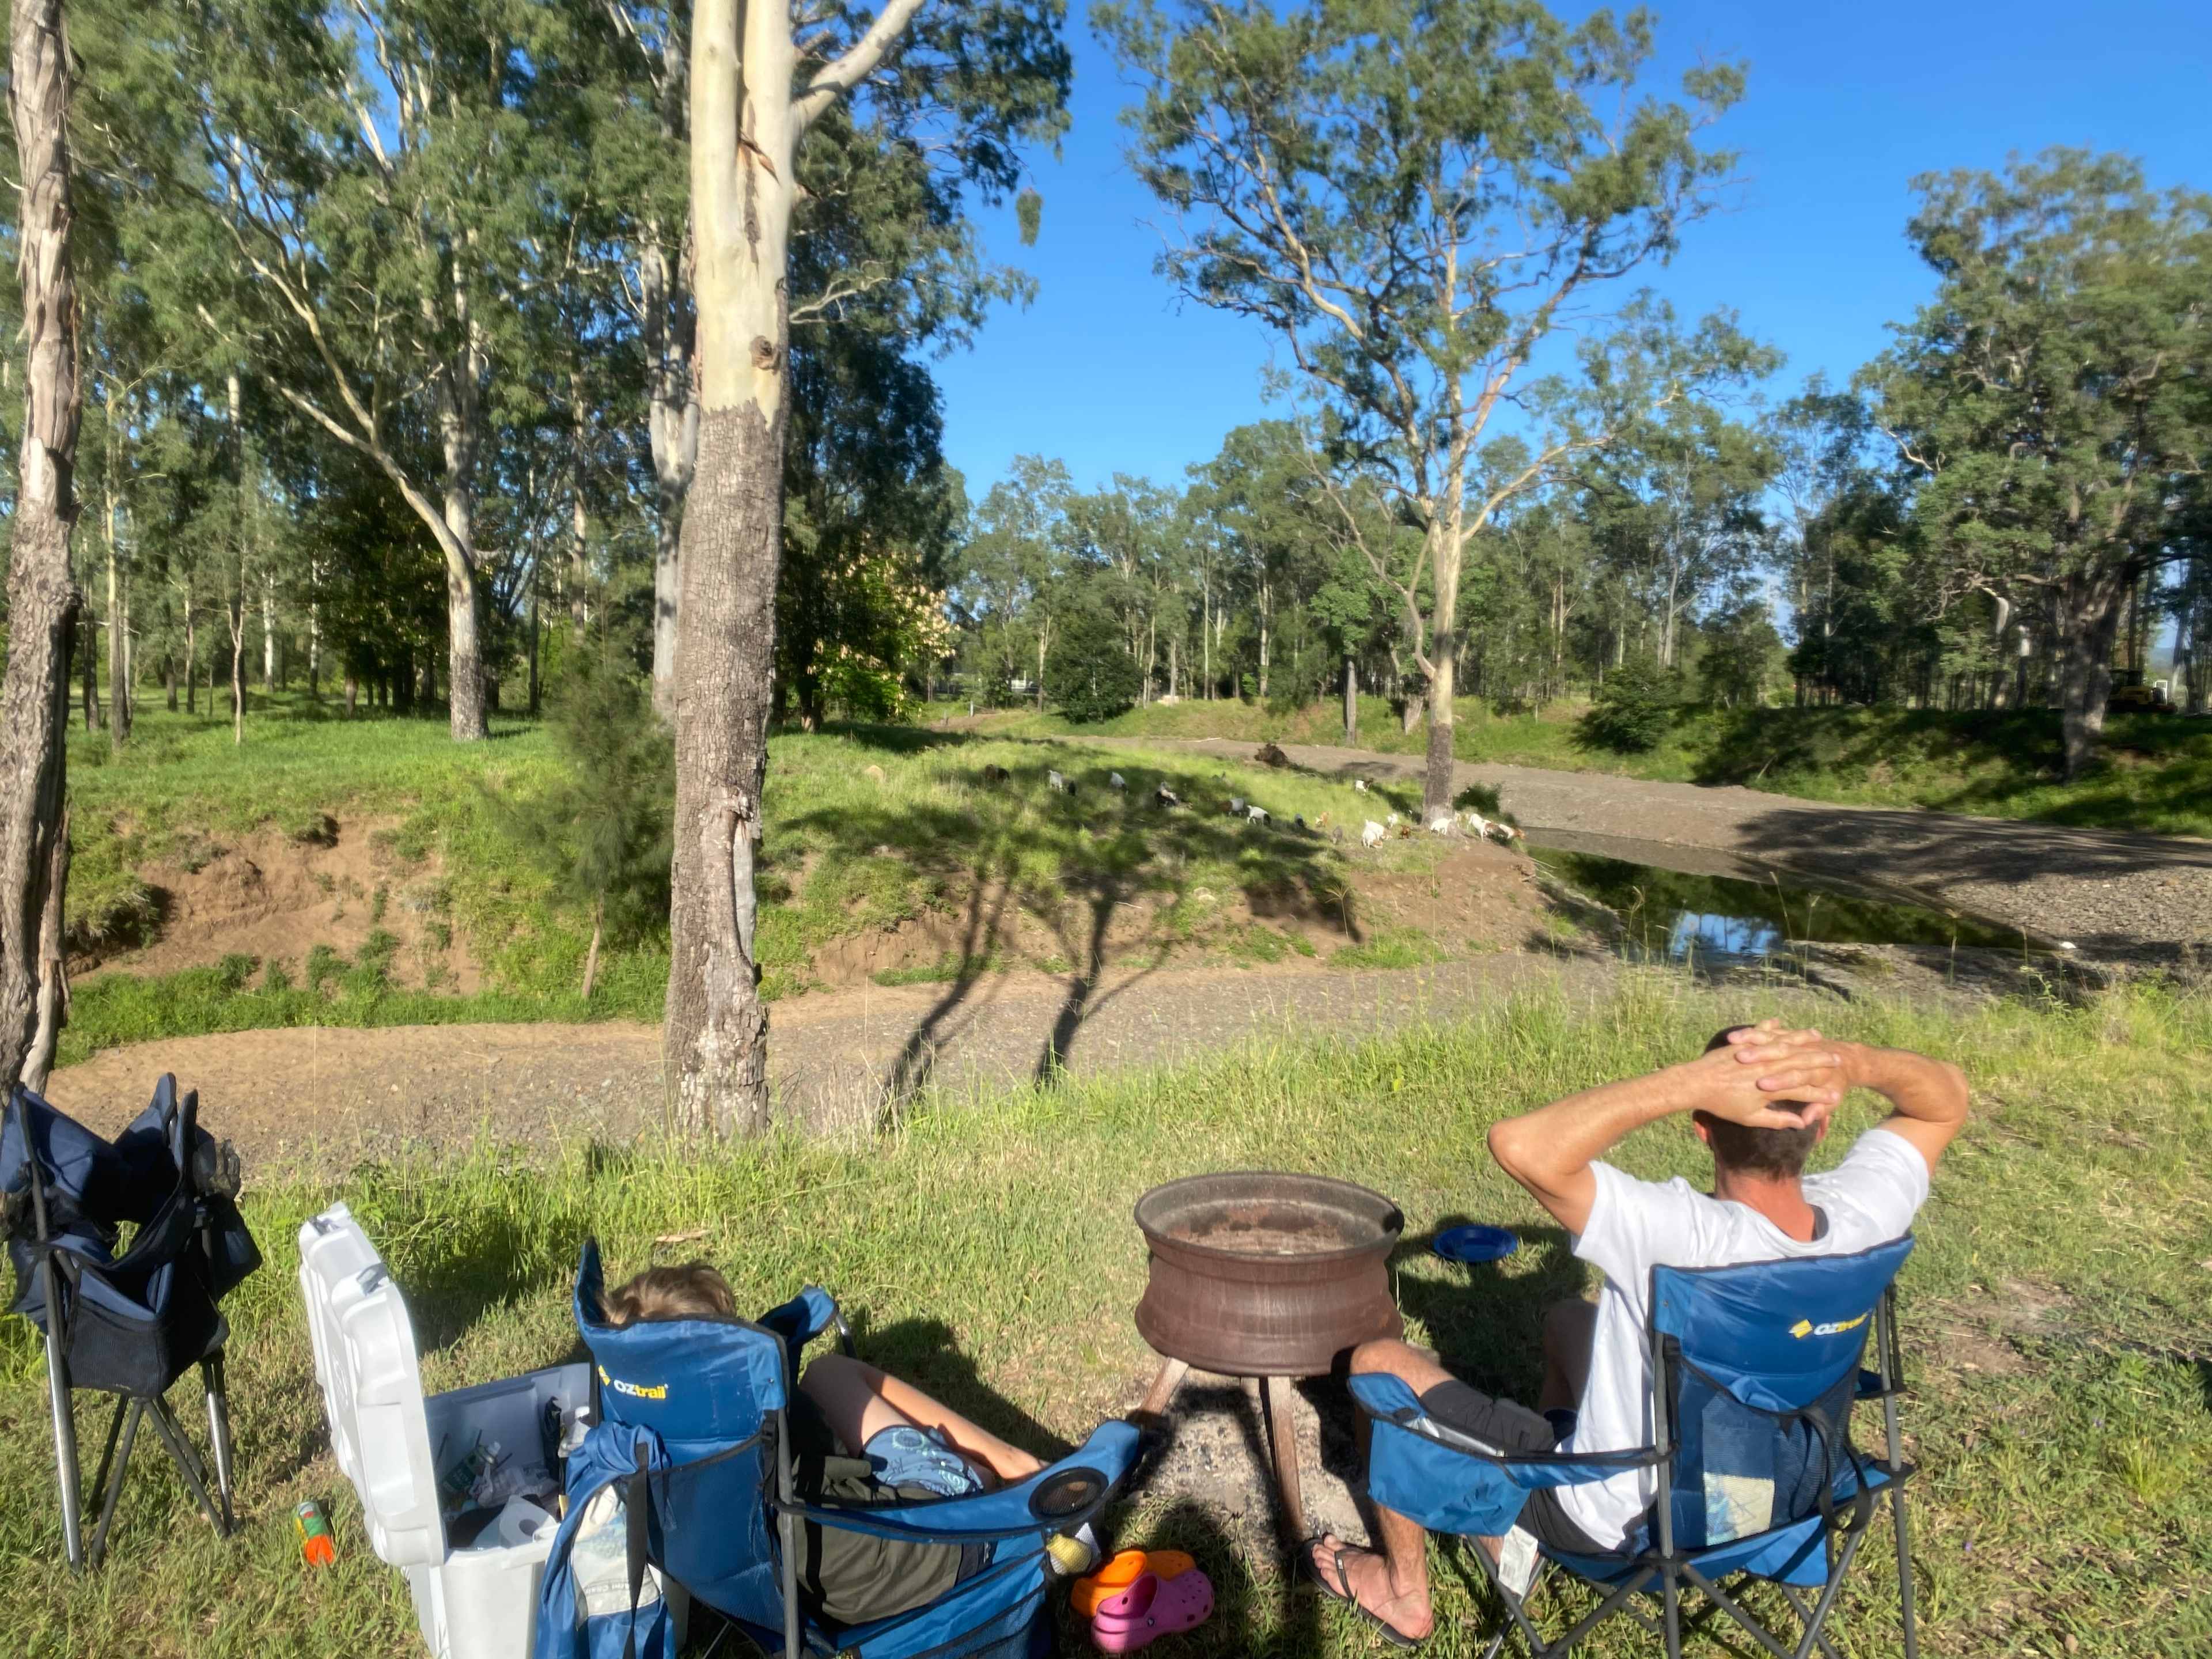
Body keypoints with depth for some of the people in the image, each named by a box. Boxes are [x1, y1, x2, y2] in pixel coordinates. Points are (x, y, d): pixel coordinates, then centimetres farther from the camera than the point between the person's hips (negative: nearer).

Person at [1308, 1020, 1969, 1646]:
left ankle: (1404, 1591, 27)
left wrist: (1693, 1081, -47)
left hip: (1610, 1517, -6)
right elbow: (1947, 1099, -5)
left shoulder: (1684, 1238, -40)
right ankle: (1519, 1542, 47)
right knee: (1568, 1316, 31)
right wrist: (1852, 1062, -27)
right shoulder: (1861, 1214, -22)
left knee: (1379, 1363, 6)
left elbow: (1519, 1144, -49)